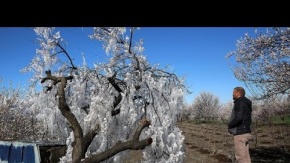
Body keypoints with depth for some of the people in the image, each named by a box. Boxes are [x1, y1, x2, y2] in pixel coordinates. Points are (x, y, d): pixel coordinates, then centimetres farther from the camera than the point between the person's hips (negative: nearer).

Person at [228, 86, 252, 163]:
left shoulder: (240, 102, -12)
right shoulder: (245, 103, 18)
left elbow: (239, 117, -24)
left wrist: (229, 125, -10)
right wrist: (231, 124, 11)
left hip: (240, 133, -10)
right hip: (244, 132, 10)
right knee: (244, 157, 13)